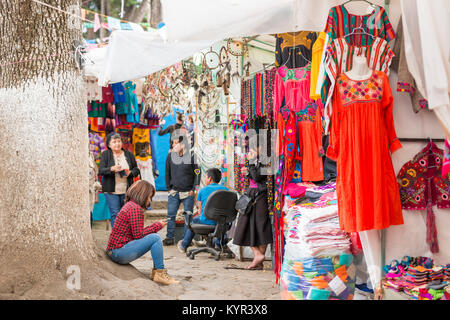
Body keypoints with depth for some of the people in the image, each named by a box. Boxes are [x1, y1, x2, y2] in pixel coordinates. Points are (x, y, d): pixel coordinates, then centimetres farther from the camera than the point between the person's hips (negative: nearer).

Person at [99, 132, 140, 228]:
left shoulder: (128, 154, 9)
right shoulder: (105, 154, 2)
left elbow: (136, 170, 11)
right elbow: (101, 170, -6)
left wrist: (130, 173, -11)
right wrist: (111, 169, -24)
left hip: (126, 191, 2)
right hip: (111, 191, -2)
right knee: (115, 214, -6)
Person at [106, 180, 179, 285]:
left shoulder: (129, 205, 16)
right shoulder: (136, 208, -15)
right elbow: (138, 235, -17)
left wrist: (155, 225, 10)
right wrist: (157, 226, -6)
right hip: (119, 252, -10)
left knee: (156, 239, 11)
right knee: (156, 238, -17)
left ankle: (155, 272, 8)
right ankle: (160, 274, -12)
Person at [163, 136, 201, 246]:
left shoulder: (191, 156, -3)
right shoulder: (170, 156, 4)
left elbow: (197, 173, 2)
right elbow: (167, 173, 11)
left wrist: (193, 189, -2)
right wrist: (169, 188, 6)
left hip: (188, 192, -2)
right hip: (174, 192, 2)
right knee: (171, 215, -1)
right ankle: (170, 237, 7)